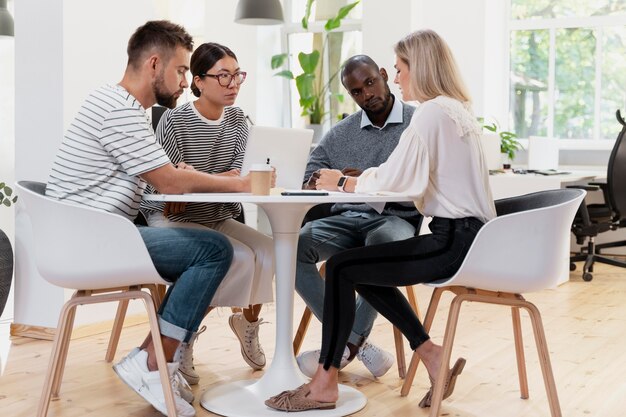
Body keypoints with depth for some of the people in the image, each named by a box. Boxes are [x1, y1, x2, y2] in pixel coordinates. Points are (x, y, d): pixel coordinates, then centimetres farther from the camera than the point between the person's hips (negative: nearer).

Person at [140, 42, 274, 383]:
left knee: (269, 252, -19)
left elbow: (240, 175, -4)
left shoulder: (237, 120, 7)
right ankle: (181, 341, -9)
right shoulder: (175, 120, -10)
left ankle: (248, 323, 12)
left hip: (219, 219, 6)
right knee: (239, 258, -28)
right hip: (172, 220, -6)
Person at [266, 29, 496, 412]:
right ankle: (433, 357, 14)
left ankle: (325, 384, -1)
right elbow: (414, 178, 19)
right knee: (365, 270, 16)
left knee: (341, 267, -8)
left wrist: (344, 183, 0)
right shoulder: (457, 109, 17)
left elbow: (395, 179, -17)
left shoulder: (432, 111, -13)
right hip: (467, 236, 10)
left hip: (453, 242, -10)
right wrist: (356, 182, 10)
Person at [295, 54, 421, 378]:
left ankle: (347, 343, -26)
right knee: (294, 245, -25)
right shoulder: (339, 135, 15)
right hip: (345, 220, 4)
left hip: (395, 219, -4)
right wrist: (315, 184, -11)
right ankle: (359, 345, -24)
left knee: (383, 242, -40)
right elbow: (310, 184, 14)